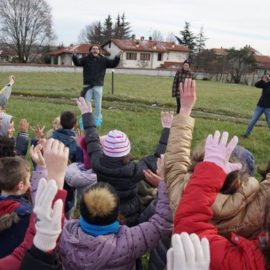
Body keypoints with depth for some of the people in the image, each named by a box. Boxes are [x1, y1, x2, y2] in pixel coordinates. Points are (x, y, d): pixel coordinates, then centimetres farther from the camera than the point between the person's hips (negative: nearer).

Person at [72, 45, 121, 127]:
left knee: (98, 104, 8)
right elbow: (77, 62, -10)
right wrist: (74, 55, -29)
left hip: (98, 86, 1)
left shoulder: (103, 60, 5)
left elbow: (113, 64, 1)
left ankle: (97, 120, 22)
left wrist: (117, 57, -14)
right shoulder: (86, 59, 1)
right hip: (87, 85, -1)